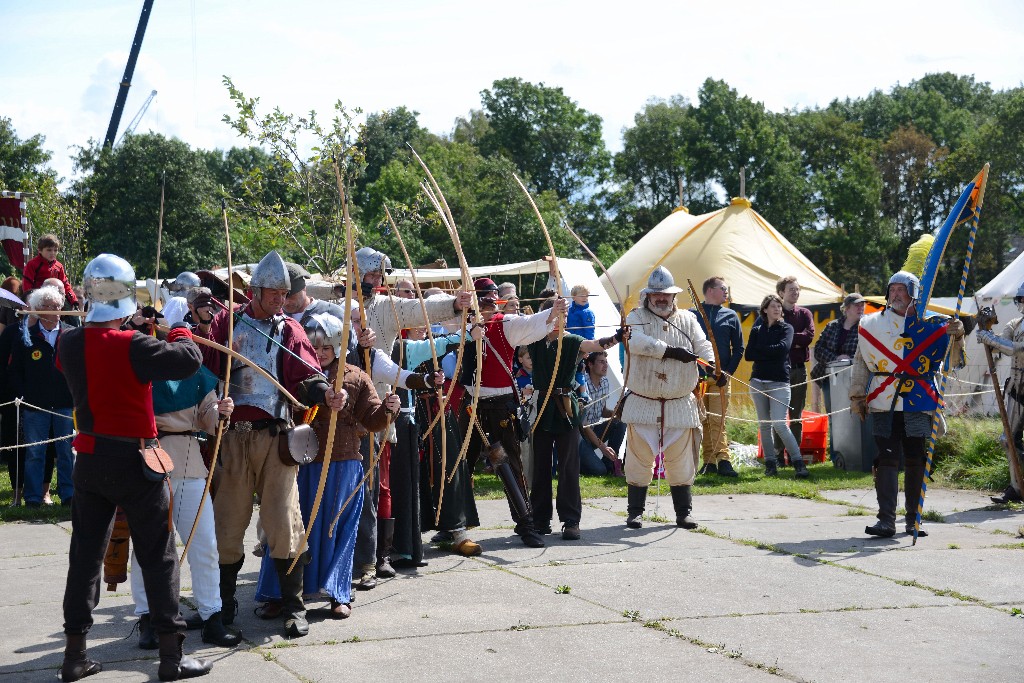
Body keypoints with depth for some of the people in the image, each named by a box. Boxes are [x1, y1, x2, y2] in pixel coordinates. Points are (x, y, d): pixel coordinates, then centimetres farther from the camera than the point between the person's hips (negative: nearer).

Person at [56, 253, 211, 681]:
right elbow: (188, 360, -25)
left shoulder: (69, 344, -2)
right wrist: (178, 329, -7)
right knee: (159, 556, 4)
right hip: (133, 461, -5)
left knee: (85, 554, 12)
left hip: (89, 461, 5)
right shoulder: (132, 346, -20)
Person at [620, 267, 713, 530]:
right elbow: (635, 341, -19)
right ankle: (635, 511, 14)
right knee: (639, 459, 3)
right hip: (642, 405, -2)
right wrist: (671, 351, -23)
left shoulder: (687, 320, 9)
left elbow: (703, 347, -2)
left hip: (680, 405, 2)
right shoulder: (637, 317, 2)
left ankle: (683, 512, 16)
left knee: (681, 461, 6)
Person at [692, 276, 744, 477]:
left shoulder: (731, 316, 12)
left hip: (720, 378, 0)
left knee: (717, 419, -10)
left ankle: (723, 460, -15)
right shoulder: (692, 315, 7)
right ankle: (708, 461, 6)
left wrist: (728, 372, 0)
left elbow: (738, 348, 11)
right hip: (696, 377, 0)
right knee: (702, 421, 2)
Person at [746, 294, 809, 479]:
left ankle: (798, 462, -11)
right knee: (764, 425, 4)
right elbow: (748, 354, 2)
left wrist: (760, 351, -5)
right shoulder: (757, 330, 13)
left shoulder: (786, 328, 5)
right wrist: (770, 353, -8)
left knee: (779, 423, -15)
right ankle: (770, 464, 9)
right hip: (758, 381, 4)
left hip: (779, 381, -4)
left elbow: (783, 347, -14)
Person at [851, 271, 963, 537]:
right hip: (883, 405, 0)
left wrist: (956, 337, -19)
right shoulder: (872, 324, 9)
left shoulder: (931, 324, 5)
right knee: (887, 460, -6)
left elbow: (953, 358, 1)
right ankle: (886, 520, -8)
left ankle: (914, 519, 16)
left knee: (916, 462, 5)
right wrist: (857, 396, 11)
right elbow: (861, 362, 15)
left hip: (919, 405, 0)